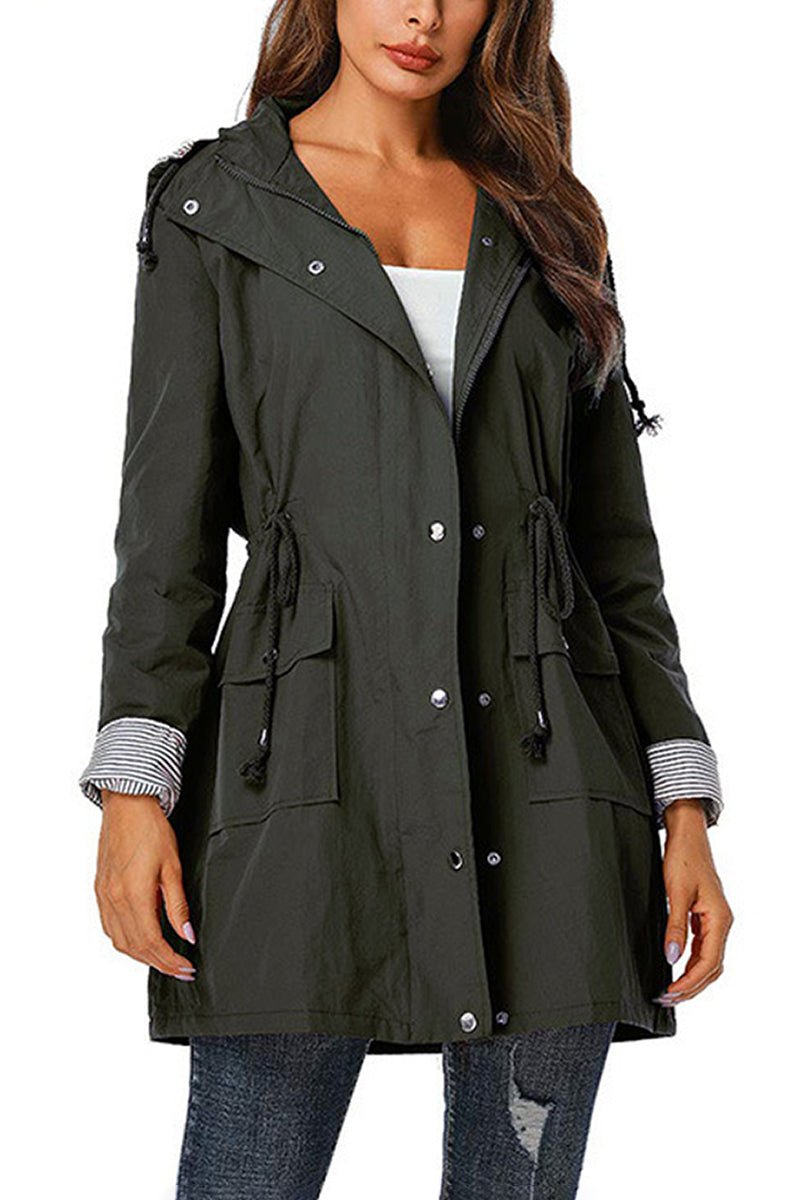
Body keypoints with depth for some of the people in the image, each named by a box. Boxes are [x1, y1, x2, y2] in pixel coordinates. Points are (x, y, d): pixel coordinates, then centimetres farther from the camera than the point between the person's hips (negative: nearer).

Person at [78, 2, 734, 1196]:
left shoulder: (548, 226, 15)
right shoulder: (213, 203, 9)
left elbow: (617, 536, 14)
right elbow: (168, 524, 4)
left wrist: (683, 803, 7)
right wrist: (133, 784, -7)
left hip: (546, 775, 3)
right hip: (311, 772, -2)